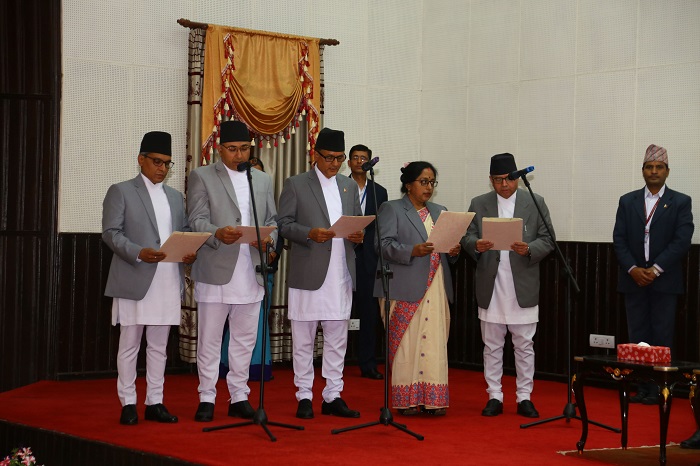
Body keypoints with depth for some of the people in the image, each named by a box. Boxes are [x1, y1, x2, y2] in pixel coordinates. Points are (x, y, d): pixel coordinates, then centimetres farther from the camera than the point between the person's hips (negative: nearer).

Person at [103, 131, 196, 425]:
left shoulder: (175, 197, 18)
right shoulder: (121, 191, 1)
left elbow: (184, 233, 18)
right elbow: (110, 232, -6)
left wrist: (189, 252, -4)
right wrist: (138, 253, -21)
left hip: (168, 282, 5)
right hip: (134, 281, -5)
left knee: (159, 346, 9)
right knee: (129, 345, 1)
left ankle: (155, 402, 14)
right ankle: (128, 404, 7)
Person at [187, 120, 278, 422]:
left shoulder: (263, 180, 16)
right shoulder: (202, 177, 2)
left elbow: (272, 219, 15)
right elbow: (197, 220, -6)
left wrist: (268, 236, -8)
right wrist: (218, 233, -26)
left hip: (251, 273, 4)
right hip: (216, 271, -4)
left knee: (245, 339, 8)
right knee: (210, 339, 2)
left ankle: (239, 397, 17)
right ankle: (206, 398, 9)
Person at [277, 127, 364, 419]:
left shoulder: (349, 186, 16)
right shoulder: (295, 185, 1)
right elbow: (284, 224, -4)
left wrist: (358, 236, -3)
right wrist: (310, 234, -20)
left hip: (341, 274, 5)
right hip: (308, 275, -4)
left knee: (337, 340, 7)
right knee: (303, 340, 2)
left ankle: (333, 397, 13)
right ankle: (304, 397, 8)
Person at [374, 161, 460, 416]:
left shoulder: (440, 212, 21)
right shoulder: (391, 209, 3)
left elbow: (447, 245, 21)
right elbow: (385, 245, -8)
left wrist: (453, 251, -2)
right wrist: (412, 251, -24)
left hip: (436, 289, 5)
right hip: (405, 289, -4)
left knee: (434, 344, -1)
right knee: (405, 343, -5)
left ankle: (433, 398, 2)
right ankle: (406, 398, 1)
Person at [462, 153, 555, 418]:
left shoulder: (535, 203, 4)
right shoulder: (478, 204, 7)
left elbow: (548, 240, 2)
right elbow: (467, 239, 4)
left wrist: (529, 249, -18)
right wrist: (476, 245, -18)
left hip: (523, 288, -1)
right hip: (490, 287, 1)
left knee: (524, 346, 4)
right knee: (492, 346, 7)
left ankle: (524, 397, 13)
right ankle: (494, 397, 15)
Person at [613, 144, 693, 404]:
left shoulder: (681, 202, 2)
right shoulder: (627, 202, 10)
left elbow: (682, 241, -7)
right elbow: (619, 239, 4)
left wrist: (655, 269, -14)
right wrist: (633, 269, -10)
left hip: (665, 281, -3)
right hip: (633, 279, 3)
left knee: (662, 337, -1)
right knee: (637, 335, 3)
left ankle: (659, 388, 3)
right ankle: (641, 388, 7)